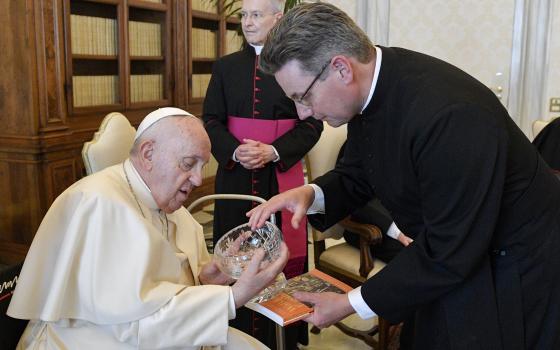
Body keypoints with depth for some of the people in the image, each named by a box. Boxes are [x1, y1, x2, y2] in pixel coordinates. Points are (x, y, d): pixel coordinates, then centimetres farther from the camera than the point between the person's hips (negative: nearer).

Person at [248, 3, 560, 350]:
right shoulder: (371, 86, -9)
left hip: (519, 271, -7)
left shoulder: (450, 114, -34)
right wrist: (311, 194, -15)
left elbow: (450, 253, -28)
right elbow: (358, 175, 6)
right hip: (451, 255, 7)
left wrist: (352, 304, -20)